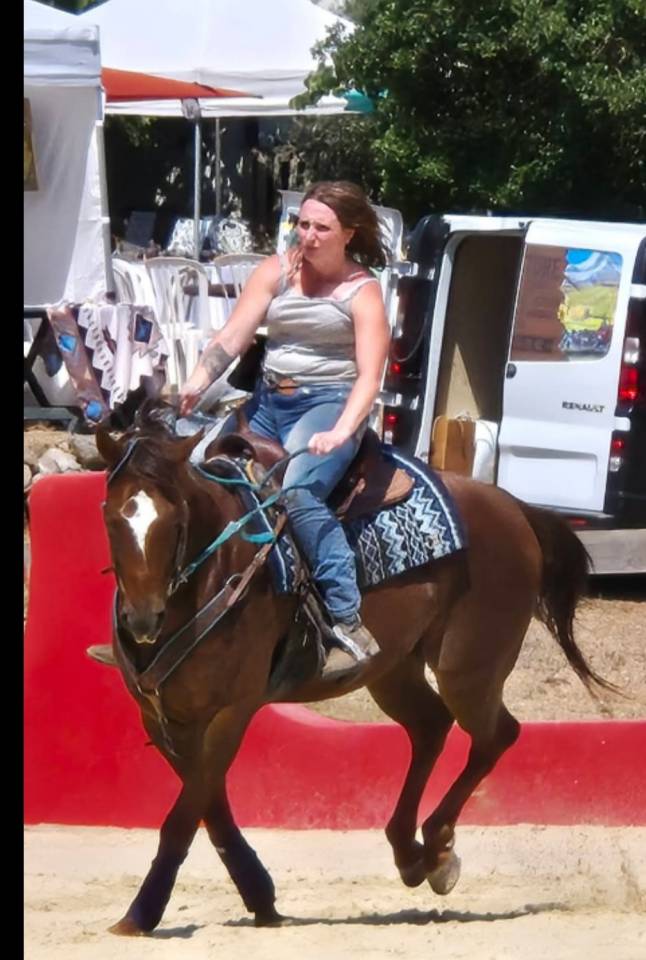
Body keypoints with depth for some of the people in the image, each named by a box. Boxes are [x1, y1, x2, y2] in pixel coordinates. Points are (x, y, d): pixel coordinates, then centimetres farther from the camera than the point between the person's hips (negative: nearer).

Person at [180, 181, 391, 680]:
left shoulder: (363, 293, -7)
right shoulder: (277, 272, 6)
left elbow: (369, 376, -16)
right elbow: (232, 336, -1)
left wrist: (341, 433, -32)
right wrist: (197, 384, -18)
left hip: (328, 402, -7)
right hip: (269, 400, 7)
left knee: (297, 492, -31)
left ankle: (350, 626, -33)